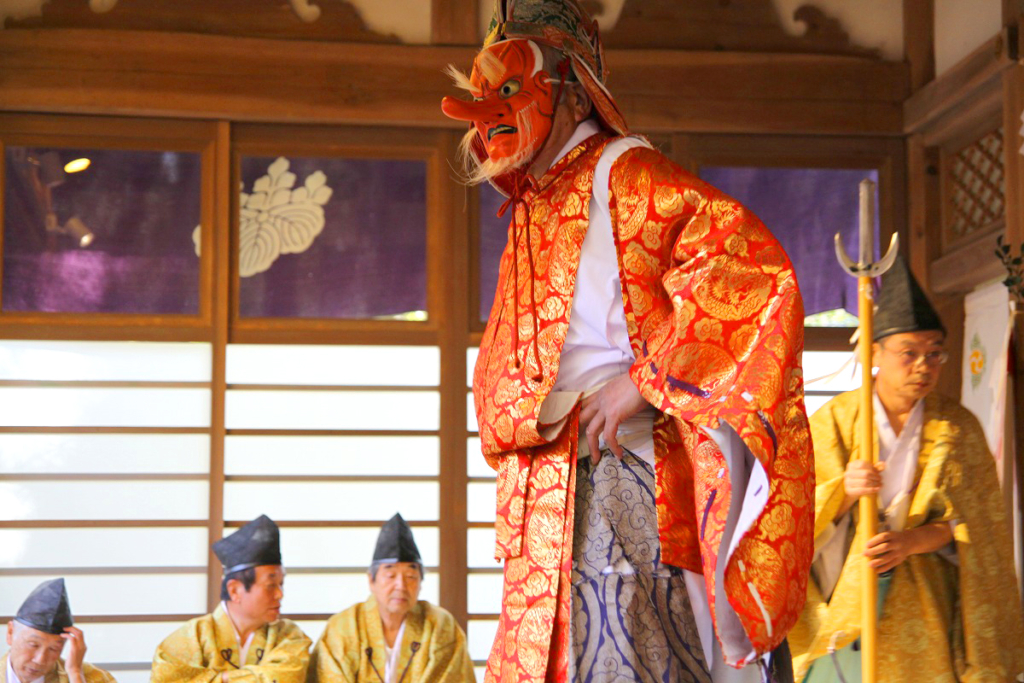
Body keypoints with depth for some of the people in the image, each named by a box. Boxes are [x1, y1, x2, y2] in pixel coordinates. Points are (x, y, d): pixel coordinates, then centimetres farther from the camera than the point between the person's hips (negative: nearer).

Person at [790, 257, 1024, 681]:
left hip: (926, 611, 1)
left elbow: (977, 522, -1)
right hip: (845, 608, 0)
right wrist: (845, 490, -22)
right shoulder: (833, 420, 2)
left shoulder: (958, 428, 4)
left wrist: (912, 541, -19)